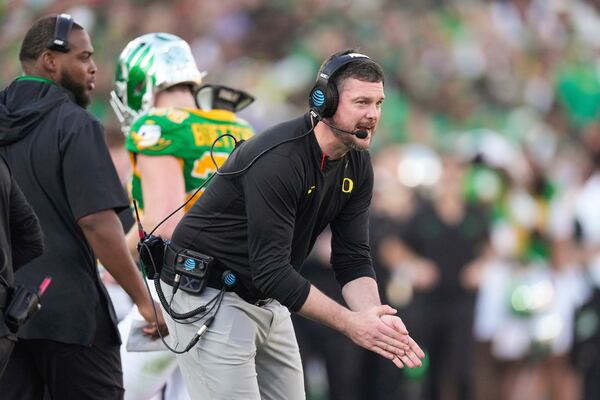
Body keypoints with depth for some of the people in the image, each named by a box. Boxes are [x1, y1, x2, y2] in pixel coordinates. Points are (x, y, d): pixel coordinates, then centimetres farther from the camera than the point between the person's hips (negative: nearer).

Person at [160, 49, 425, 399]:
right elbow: (271, 269, -30)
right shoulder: (278, 159, -28)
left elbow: (352, 258, -3)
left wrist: (376, 318, -23)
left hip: (267, 299, 9)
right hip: (209, 295, -9)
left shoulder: (357, 165, -2)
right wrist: (350, 323, -32)